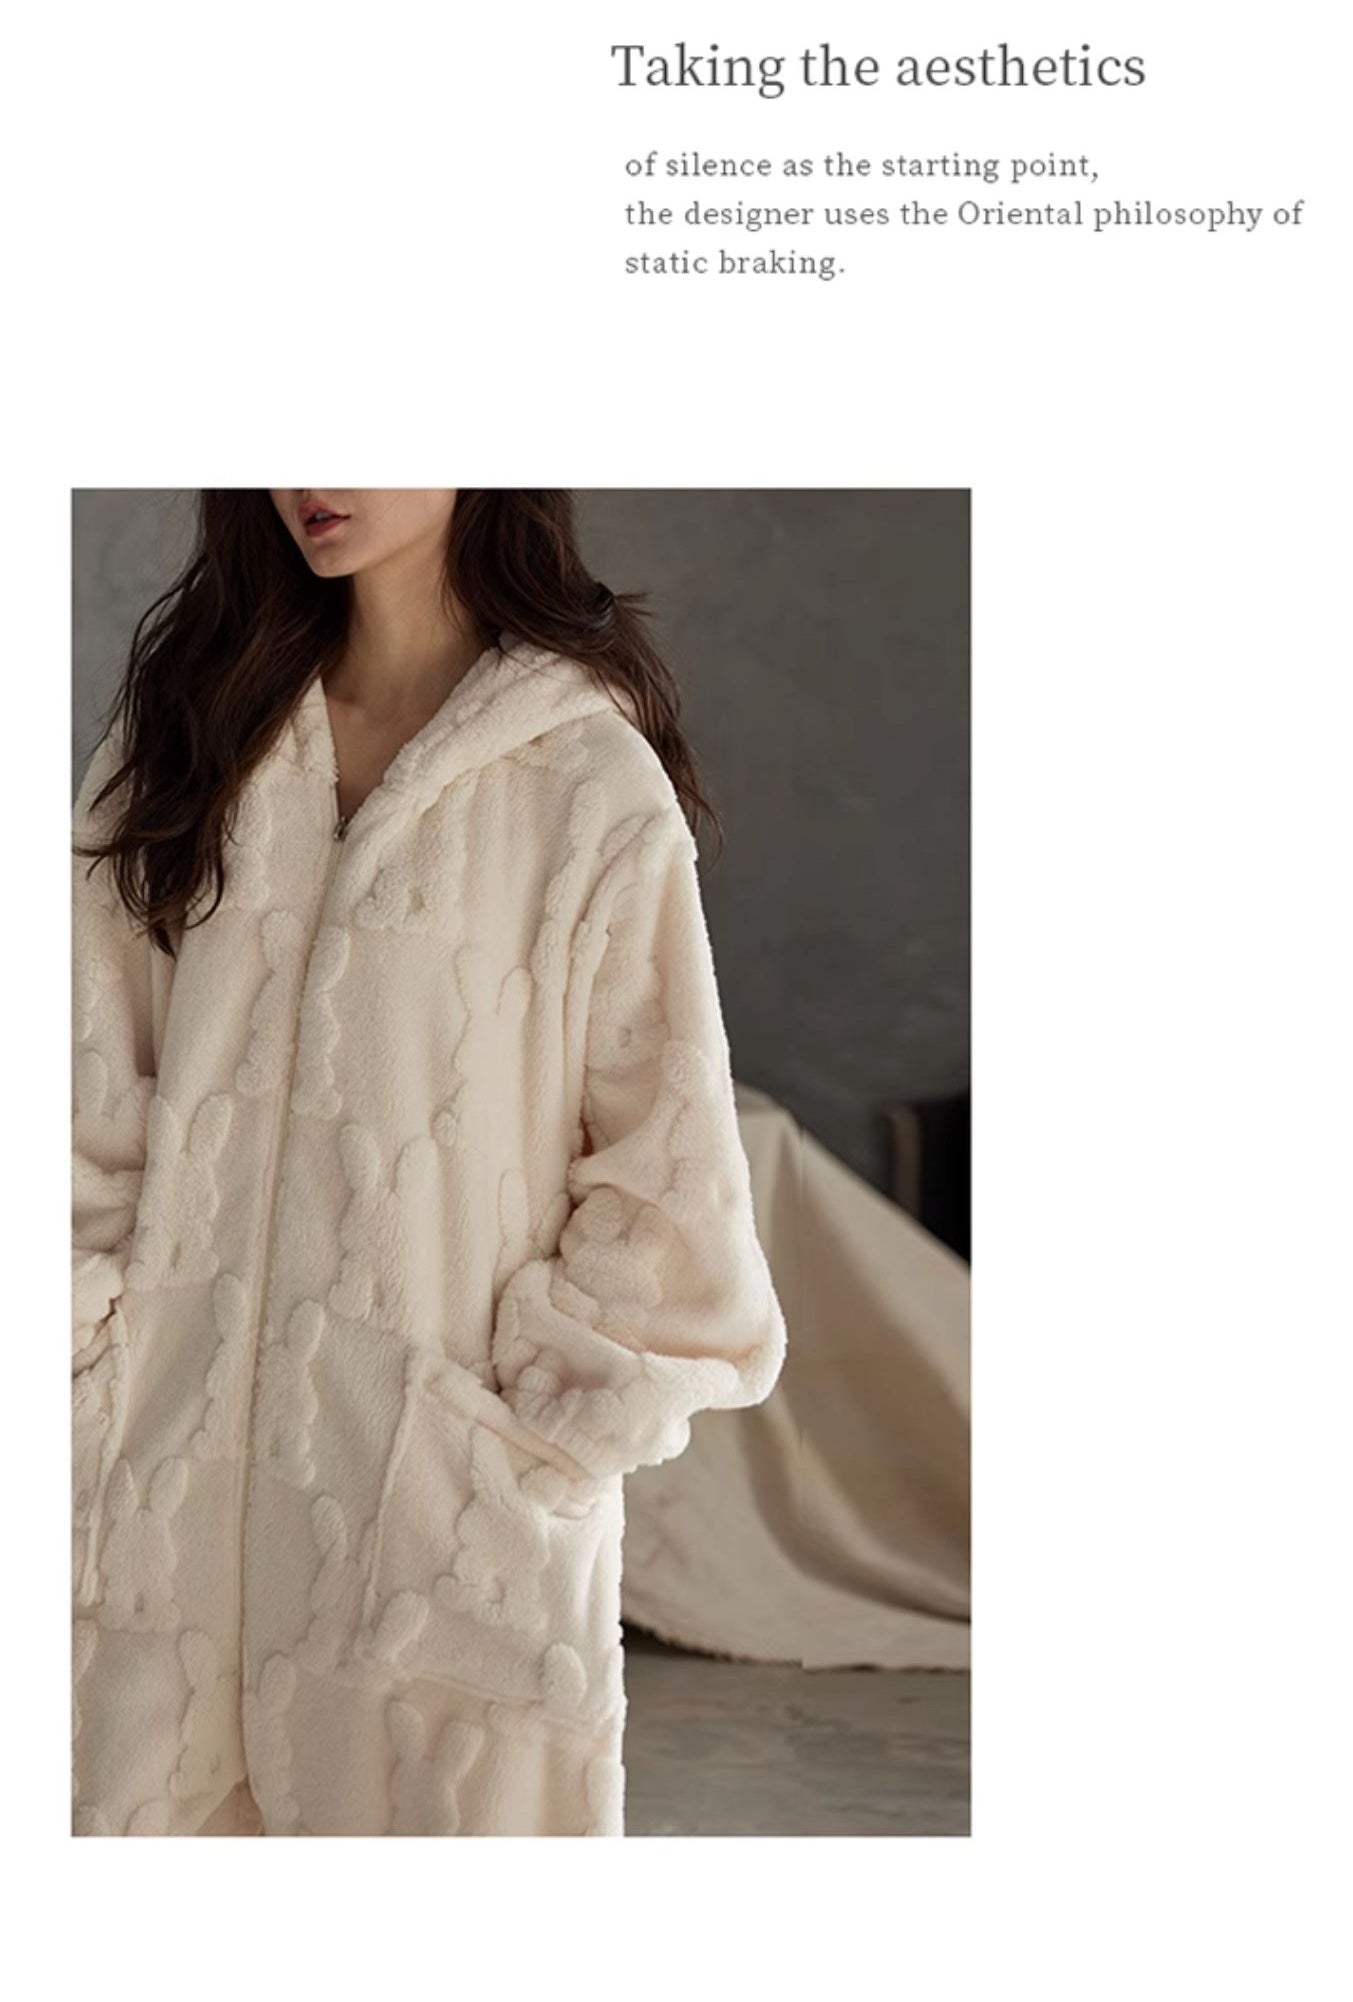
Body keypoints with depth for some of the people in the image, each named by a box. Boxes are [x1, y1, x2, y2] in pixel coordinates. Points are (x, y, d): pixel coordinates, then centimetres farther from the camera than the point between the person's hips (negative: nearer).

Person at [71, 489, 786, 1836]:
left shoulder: (590, 783, -6)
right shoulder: (192, 727, 8)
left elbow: (671, 1185, -4)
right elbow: (95, 1090, 9)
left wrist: (535, 1445, -7)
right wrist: (85, 1353, 2)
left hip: (446, 1507, -4)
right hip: (181, 1464, 4)